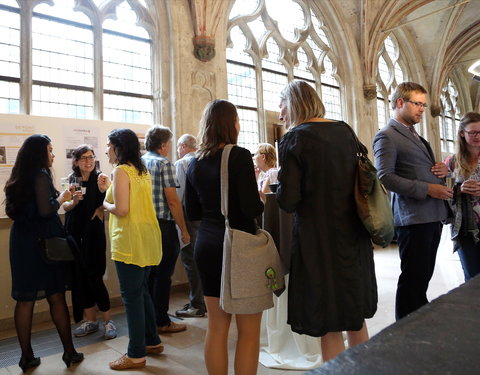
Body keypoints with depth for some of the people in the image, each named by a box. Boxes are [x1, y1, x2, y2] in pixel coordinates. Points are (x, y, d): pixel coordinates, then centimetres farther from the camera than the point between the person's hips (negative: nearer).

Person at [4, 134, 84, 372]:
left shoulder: (18, 178, 11)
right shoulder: (40, 176, -12)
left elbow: (13, 211, 18)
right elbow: (46, 211, -21)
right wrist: (61, 199, -2)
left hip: (21, 241, 7)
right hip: (42, 242, -7)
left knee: (25, 299, 9)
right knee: (56, 296, 2)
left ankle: (27, 357, 18)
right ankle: (69, 352, 13)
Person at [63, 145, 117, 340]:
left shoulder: (100, 178, -6)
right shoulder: (72, 180, 6)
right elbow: (64, 206, 4)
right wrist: (73, 202, -15)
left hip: (93, 233, -4)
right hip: (74, 233, 5)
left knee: (94, 276, -4)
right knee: (79, 277, 9)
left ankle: (108, 320, 11)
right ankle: (90, 320, 23)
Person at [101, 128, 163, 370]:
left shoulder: (121, 171, -11)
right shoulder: (142, 171, 15)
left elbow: (121, 209, -19)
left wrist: (106, 203, 0)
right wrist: (110, 189, 16)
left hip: (130, 241, -9)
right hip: (147, 239, 9)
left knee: (131, 296, 1)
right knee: (142, 291, 19)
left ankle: (136, 355, 12)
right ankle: (152, 341, 30)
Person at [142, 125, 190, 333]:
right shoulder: (164, 163, -12)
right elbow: (172, 201, -16)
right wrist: (184, 230, -11)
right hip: (163, 225, -8)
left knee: (149, 273, 17)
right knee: (163, 275, 3)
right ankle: (162, 322, 14)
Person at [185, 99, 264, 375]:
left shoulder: (196, 163, 6)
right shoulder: (239, 155, -12)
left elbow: (193, 213, 10)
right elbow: (252, 209, -18)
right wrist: (263, 199, 2)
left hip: (207, 246, 6)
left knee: (217, 326, 16)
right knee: (249, 329, 7)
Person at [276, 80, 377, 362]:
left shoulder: (294, 139, -12)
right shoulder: (345, 131, 5)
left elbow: (288, 201, -17)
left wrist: (280, 183, 3)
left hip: (319, 239, -6)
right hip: (353, 233, 6)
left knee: (329, 327, 8)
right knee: (355, 316, 22)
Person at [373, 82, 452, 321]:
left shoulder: (415, 135, 21)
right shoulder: (387, 136, -9)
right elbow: (385, 177, -19)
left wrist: (442, 169, 5)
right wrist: (427, 189, -19)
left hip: (433, 216, 9)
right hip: (412, 218, -9)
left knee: (423, 277, 15)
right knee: (413, 280, -2)